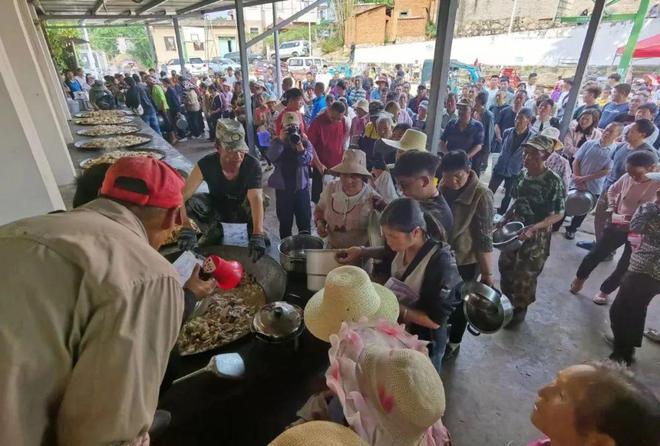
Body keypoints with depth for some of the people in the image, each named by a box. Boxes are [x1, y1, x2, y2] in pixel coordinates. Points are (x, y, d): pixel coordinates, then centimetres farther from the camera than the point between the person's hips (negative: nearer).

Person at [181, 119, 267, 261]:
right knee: (191, 202, -28)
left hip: (243, 210, -2)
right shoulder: (206, 164, -27)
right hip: (218, 209, 2)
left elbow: (256, 199, -43)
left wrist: (258, 235, -56)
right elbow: (182, 197, -32)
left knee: (262, 198, -35)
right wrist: (186, 229, -47)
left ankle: (254, 232, -5)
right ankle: (214, 232, 1)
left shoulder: (252, 165, -31)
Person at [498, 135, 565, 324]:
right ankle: (507, 300, 43)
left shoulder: (553, 181, -20)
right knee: (505, 266, 18)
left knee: (525, 275, 10)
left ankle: (520, 309, 34)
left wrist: (533, 228, -29)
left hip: (536, 237, -6)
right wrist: (505, 218, 2)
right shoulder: (525, 174, -3)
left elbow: (558, 214, -18)